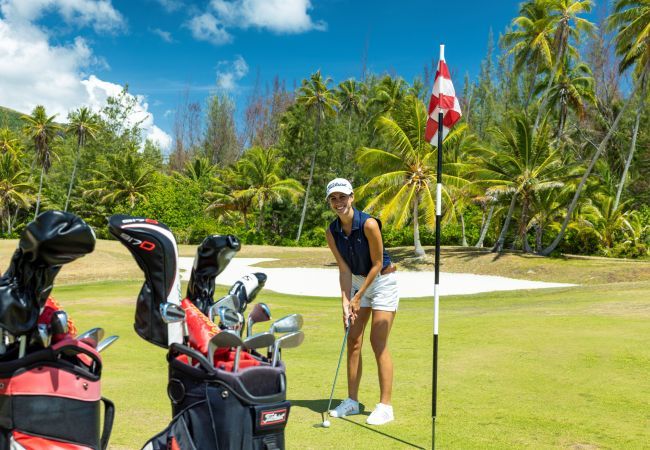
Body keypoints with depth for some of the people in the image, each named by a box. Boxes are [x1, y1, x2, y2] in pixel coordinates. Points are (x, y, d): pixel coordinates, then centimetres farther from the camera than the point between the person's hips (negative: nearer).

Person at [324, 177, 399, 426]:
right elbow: (344, 269, -6)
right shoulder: (332, 232, -6)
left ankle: (385, 406, 0)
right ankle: (352, 401, 15)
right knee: (353, 341, 4)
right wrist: (345, 302, -15)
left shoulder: (368, 224, -24)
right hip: (357, 282, 6)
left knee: (378, 343, -8)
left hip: (382, 281, -6)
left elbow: (377, 264, -17)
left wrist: (358, 297, -14)